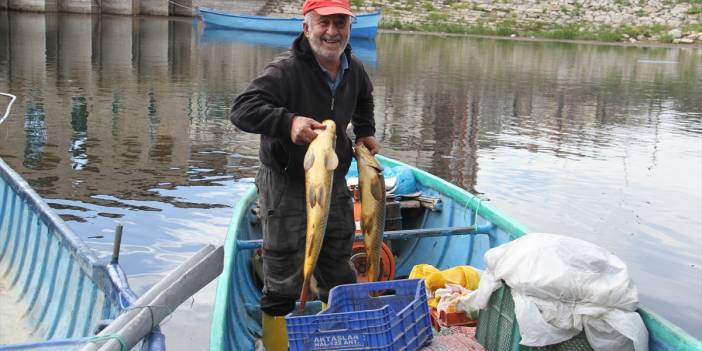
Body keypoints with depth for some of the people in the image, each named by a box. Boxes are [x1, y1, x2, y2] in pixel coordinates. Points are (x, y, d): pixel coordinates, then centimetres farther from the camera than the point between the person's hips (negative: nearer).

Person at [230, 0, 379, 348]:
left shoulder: (354, 70, 2)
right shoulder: (286, 69, -21)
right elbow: (242, 109, -31)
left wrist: (365, 131, 12)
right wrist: (288, 122, -44)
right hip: (285, 183, -6)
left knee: (338, 261, 19)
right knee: (285, 267, 2)